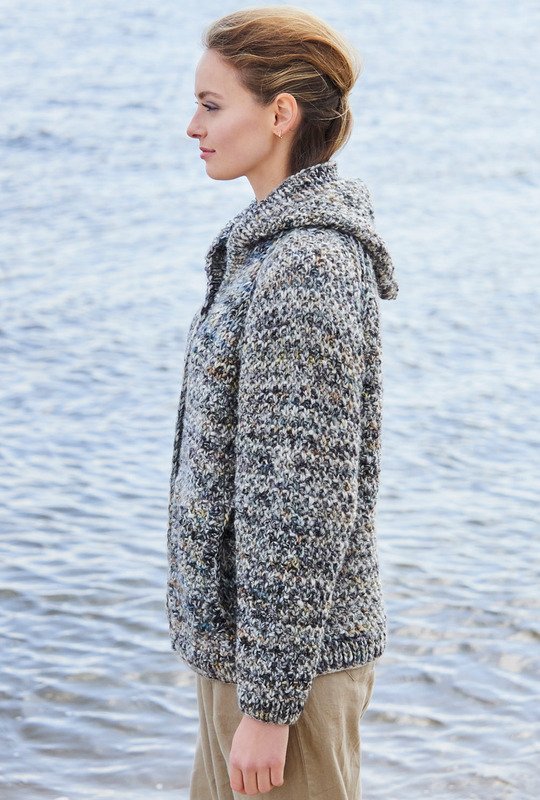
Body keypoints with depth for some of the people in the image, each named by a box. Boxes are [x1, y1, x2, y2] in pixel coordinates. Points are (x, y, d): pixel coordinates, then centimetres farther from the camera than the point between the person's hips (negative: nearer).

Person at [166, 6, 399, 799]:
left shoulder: (305, 271, -23)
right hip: (243, 640, 10)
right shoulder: (276, 243, 9)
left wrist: (269, 702, -20)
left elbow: (306, 503, -24)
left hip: (290, 654, -10)